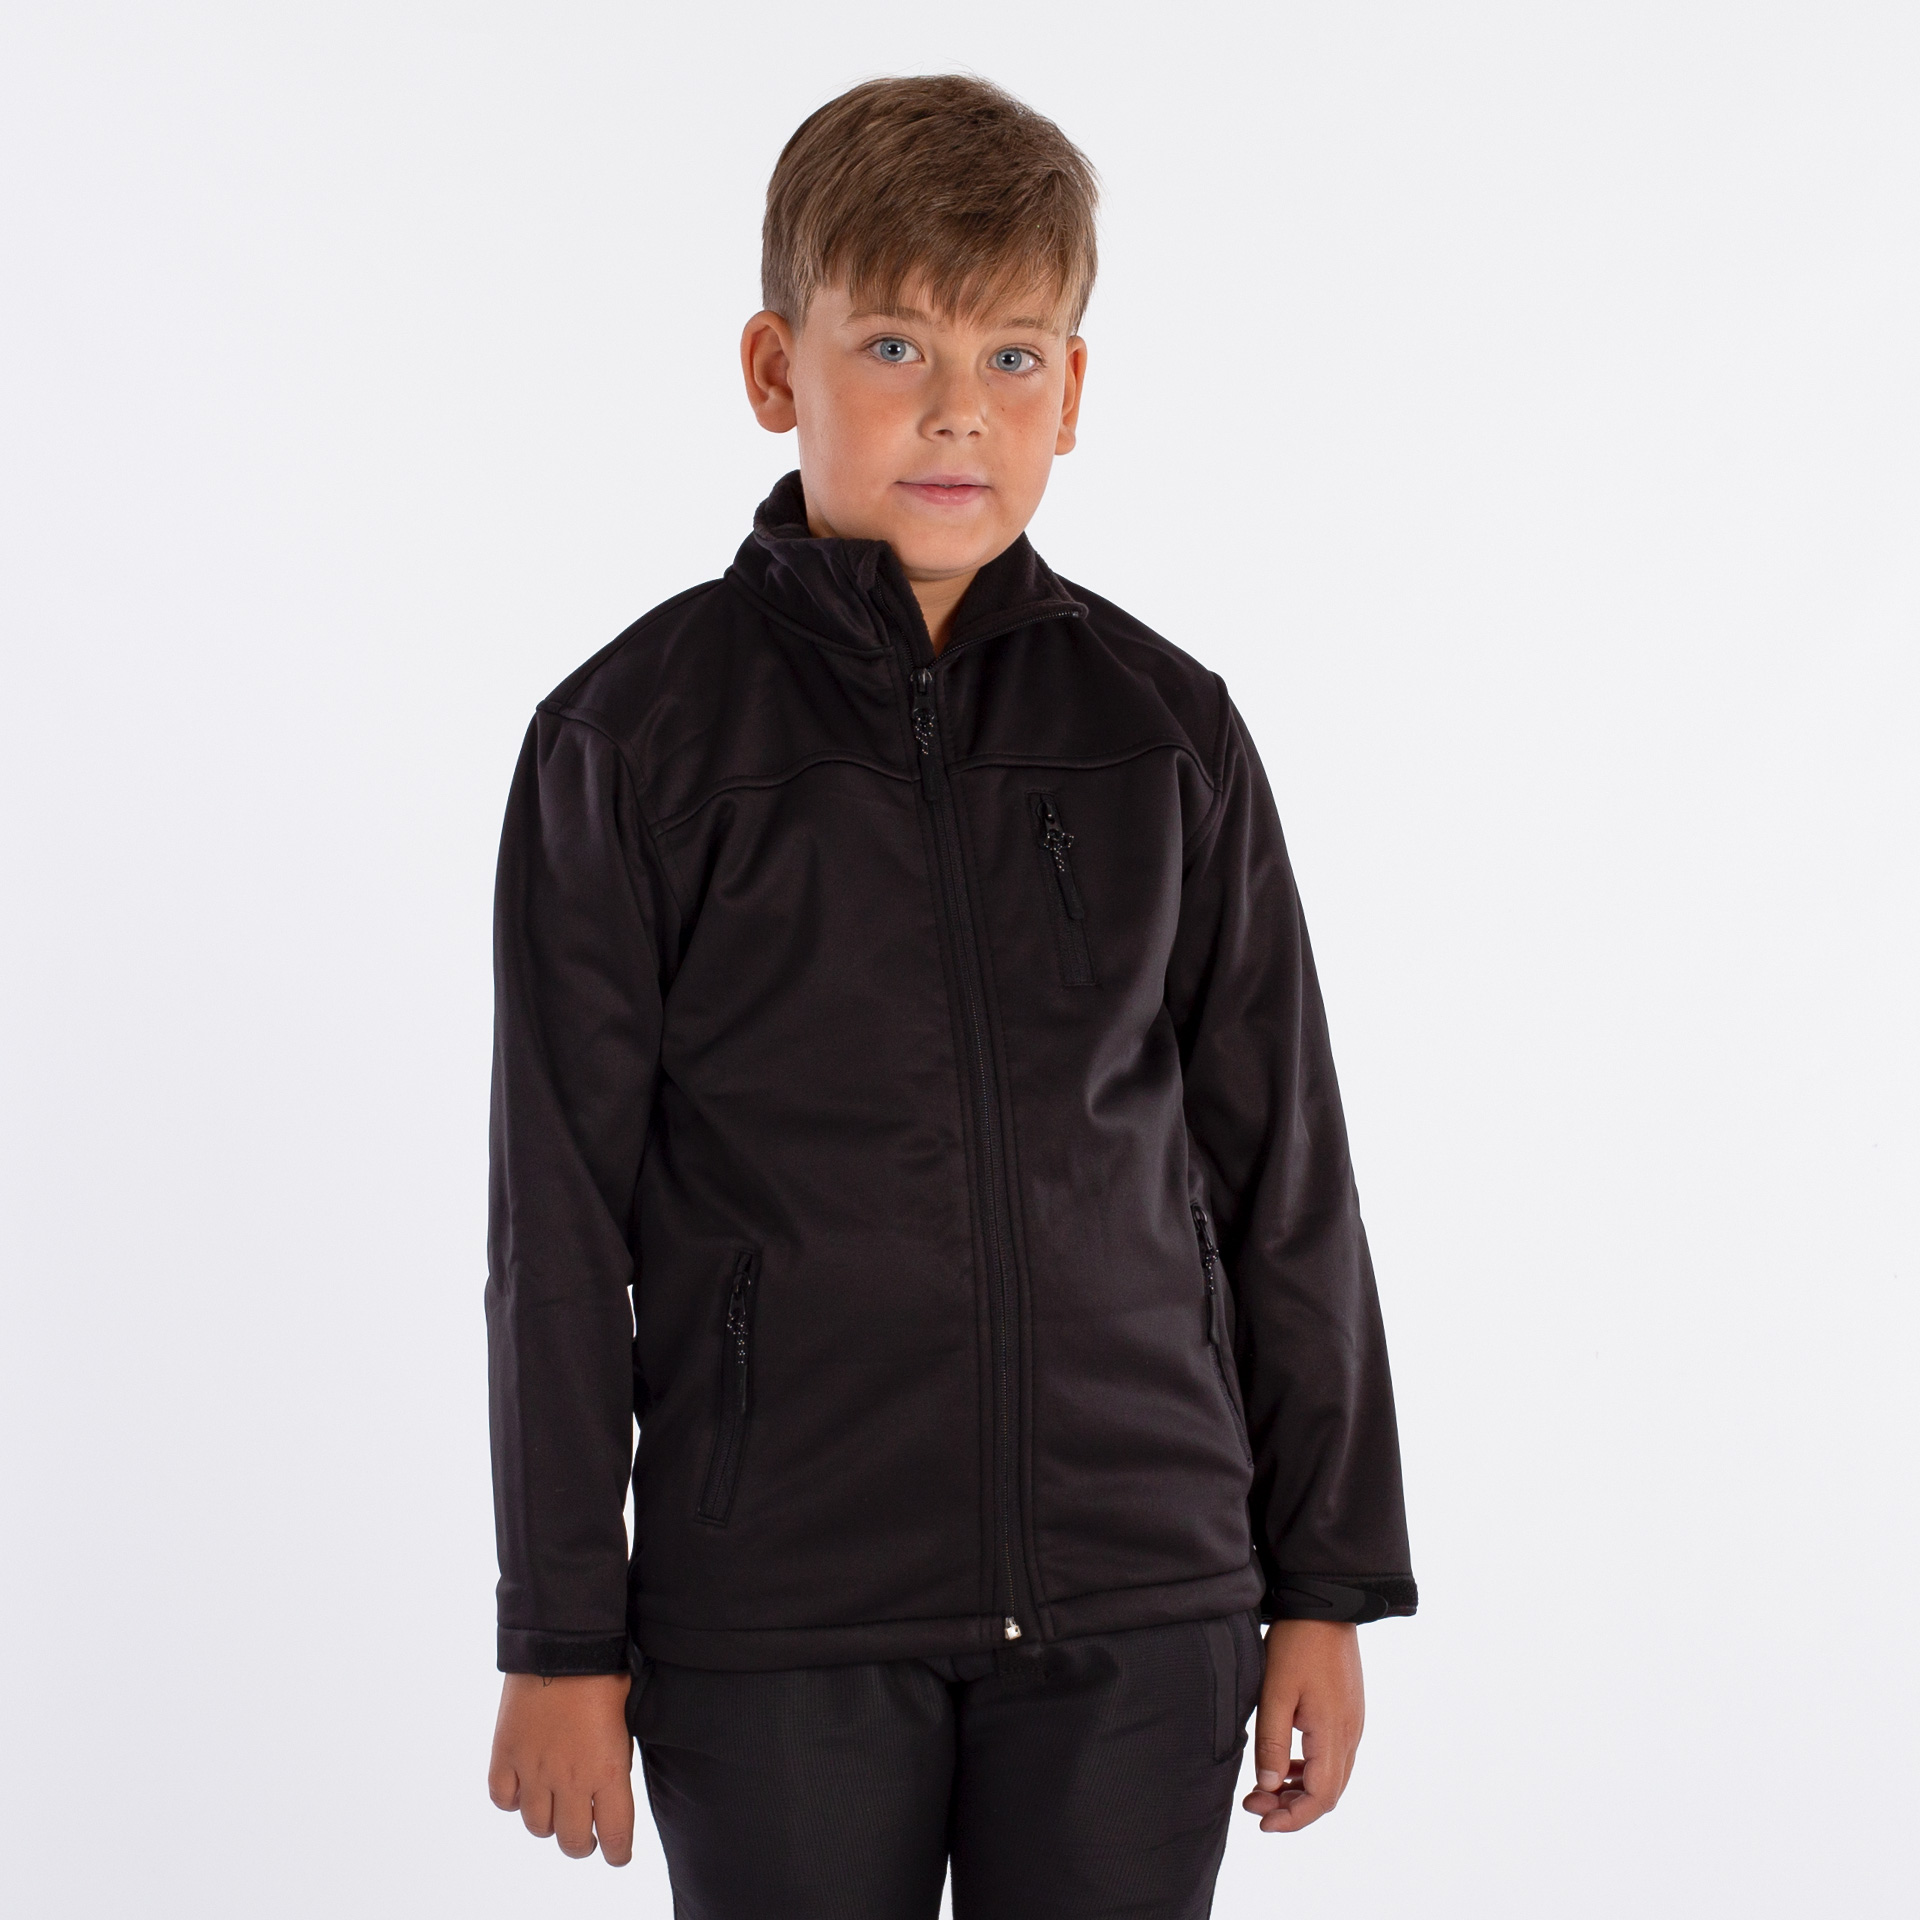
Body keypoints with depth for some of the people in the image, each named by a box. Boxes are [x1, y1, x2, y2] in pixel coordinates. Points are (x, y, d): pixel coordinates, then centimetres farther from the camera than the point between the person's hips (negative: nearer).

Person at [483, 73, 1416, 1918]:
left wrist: (1328, 1583, 8)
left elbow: (1284, 1178, 8)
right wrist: (563, 1639, -1)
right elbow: (559, 1225, -1)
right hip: (773, 1625, -2)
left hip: (1136, 1613, 2)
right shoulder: (632, 740, -2)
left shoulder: (1165, 731, 4)